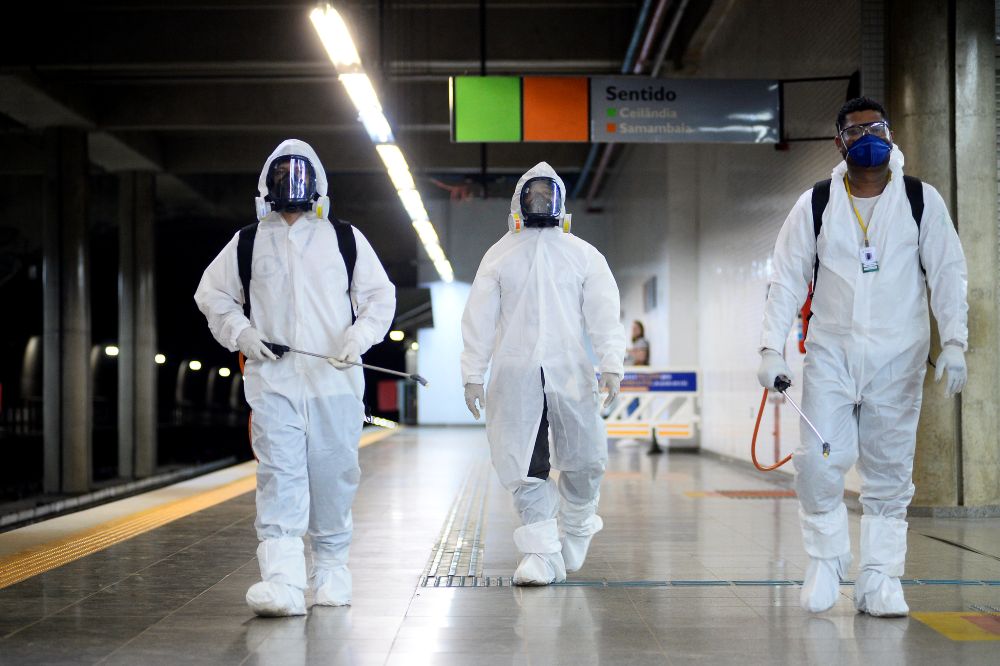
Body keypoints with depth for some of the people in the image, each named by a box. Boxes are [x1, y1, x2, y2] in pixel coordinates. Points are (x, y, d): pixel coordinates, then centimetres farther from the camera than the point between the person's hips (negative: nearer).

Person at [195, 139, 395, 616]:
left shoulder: (345, 239, 9)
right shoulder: (247, 242, 11)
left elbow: (381, 295, 12)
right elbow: (212, 293, 18)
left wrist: (360, 334, -6)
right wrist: (240, 331, 0)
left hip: (334, 381, 1)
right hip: (272, 382, 0)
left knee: (333, 477, 6)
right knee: (279, 478, -11)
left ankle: (331, 568, 23)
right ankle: (282, 581, -18)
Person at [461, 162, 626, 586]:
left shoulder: (583, 255, 9)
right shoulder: (500, 256, 10)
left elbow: (603, 312, 3)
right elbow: (478, 319, 8)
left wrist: (611, 366, -9)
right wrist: (473, 374, 1)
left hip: (571, 372, 0)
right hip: (515, 373, 0)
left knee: (583, 460, 4)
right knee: (523, 467, -3)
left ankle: (575, 531, 30)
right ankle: (541, 554, 2)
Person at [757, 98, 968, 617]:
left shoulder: (921, 200, 3)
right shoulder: (815, 204, 4)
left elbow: (947, 273, 2)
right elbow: (787, 280, 3)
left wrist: (953, 343, -8)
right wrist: (771, 349, -6)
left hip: (898, 357, 0)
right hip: (830, 353, 0)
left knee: (889, 470, 3)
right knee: (819, 461, -7)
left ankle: (879, 578, 11)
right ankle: (825, 562, 12)